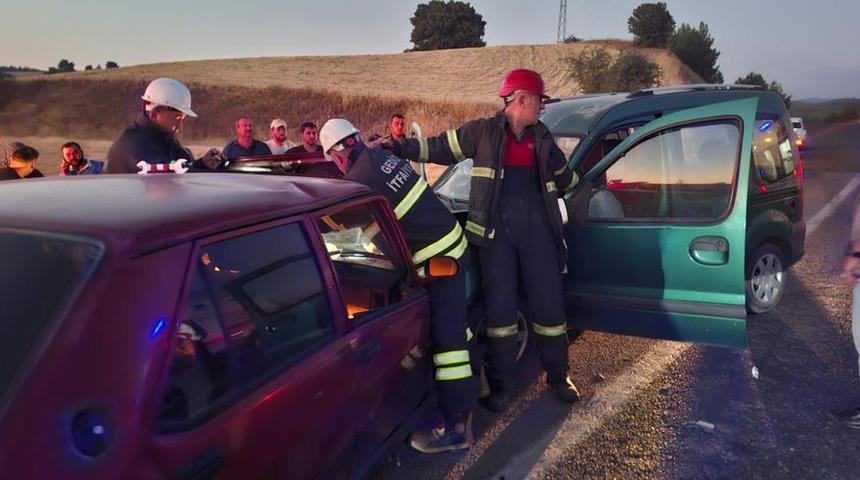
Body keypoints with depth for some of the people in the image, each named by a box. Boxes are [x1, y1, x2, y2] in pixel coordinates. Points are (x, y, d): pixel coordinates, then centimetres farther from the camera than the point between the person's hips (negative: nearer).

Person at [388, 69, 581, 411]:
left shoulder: (542, 137, 13)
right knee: (500, 307, 0)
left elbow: (562, 176, 27)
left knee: (549, 303, 6)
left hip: (537, 225, 4)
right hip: (496, 228, -3)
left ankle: (558, 377, 26)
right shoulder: (484, 131, 2)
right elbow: (441, 148, 4)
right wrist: (400, 147, -2)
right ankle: (501, 384, 17)